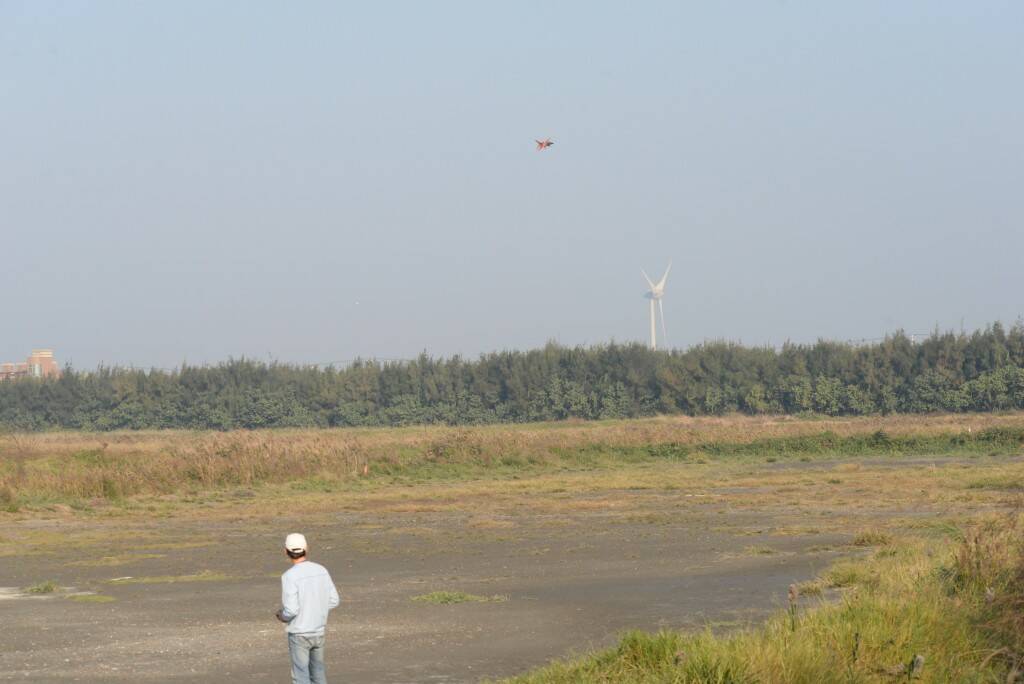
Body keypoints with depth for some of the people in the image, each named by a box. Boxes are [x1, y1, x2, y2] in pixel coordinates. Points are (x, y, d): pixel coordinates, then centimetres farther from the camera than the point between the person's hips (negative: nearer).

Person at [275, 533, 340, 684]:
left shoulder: (289, 576, -20)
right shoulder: (321, 570, -1)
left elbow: (291, 610, -24)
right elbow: (333, 601, 4)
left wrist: (282, 616, -1)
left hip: (299, 634, -5)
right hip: (318, 632, 5)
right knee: (317, 671, 22)